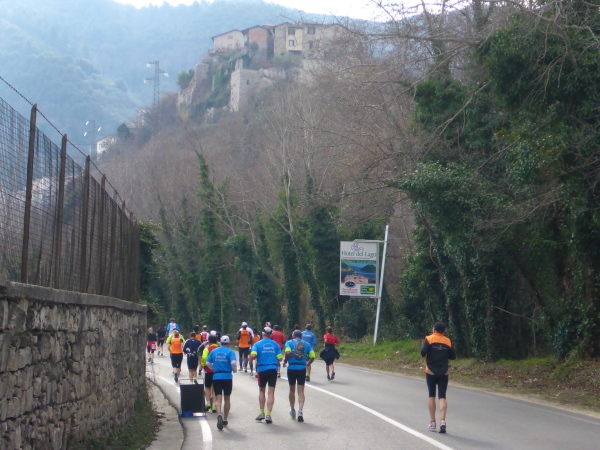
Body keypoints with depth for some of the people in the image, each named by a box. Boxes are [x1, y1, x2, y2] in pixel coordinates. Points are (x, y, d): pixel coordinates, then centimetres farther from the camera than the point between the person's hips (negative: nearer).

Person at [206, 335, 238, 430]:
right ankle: (225, 420, 21)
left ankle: (219, 415, -28)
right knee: (227, 398, 14)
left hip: (216, 377, 1)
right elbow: (233, 362, -18)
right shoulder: (230, 352, -4)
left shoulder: (214, 351, 7)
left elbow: (208, 363, 8)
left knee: (218, 398, -1)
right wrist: (235, 370, 1)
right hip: (227, 377, -1)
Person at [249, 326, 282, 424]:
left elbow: (252, 356, -16)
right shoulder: (275, 344, 3)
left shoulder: (258, 344, -3)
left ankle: (262, 413, 19)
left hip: (262, 369, 0)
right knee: (271, 392, 0)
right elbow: (279, 358, -1)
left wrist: (251, 358, 6)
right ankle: (268, 415, -7)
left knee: (261, 391, 18)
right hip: (273, 369, 0)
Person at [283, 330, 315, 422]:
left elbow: (288, 352, -18)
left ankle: (292, 410, 28)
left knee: (292, 390, 16)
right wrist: (308, 364, 15)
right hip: (302, 368, 1)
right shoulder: (307, 344, 8)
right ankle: (300, 411, -16)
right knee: (301, 391, 2)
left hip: (292, 368, -1)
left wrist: (285, 361, -3)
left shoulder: (289, 343, 2)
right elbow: (312, 356, -2)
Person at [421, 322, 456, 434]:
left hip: (431, 371, -1)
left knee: (431, 396, 11)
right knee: (442, 397, -1)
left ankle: (432, 422, 11)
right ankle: (442, 420, -18)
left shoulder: (429, 339, -4)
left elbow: (423, 352, -16)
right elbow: (453, 356, 8)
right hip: (443, 373, 1)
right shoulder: (448, 341, 4)